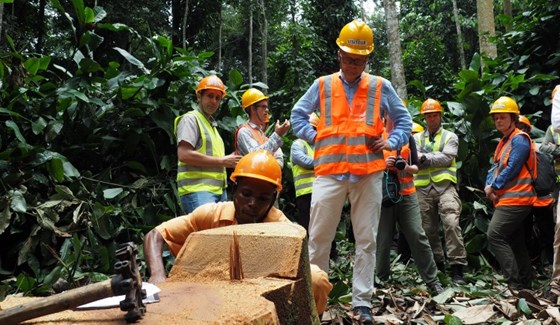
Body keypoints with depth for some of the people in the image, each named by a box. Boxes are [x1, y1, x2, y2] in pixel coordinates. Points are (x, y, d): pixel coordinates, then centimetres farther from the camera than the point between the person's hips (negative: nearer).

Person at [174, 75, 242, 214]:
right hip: (197, 191, -9)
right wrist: (222, 161, -11)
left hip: (219, 191, 9)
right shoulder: (191, 119, -3)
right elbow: (184, 155, -16)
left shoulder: (211, 124, 24)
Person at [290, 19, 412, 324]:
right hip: (329, 172, 0)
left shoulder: (381, 87, 9)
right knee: (318, 238, 1)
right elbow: (298, 115, 17)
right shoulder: (322, 85, 9)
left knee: (366, 240, 4)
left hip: (368, 174, 1)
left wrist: (390, 142, 0)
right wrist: (314, 137, 3)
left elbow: (404, 120, 17)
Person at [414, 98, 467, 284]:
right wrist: (436, 159, -13)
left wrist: (425, 158, -8)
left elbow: (447, 158, -4)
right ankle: (437, 266, 17)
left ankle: (457, 267, -14)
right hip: (423, 188, 3)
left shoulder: (450, 137, 13)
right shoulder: (417, 138, 19)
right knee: (429, 229, 5)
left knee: (451, 223, -18)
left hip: (445, 185, -3)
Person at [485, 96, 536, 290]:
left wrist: (494, 186, -9)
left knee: (495, 236, -16)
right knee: (515, 241, 14)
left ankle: (514, 283, -12)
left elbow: (512, 169, -18)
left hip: (515, 199, -10)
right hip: (506, 199, 10)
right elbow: (495, 167, 14)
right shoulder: (503, 142, 19)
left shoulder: (519, 139, -10)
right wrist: (488, 185, -4)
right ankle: (525, 283, 24)